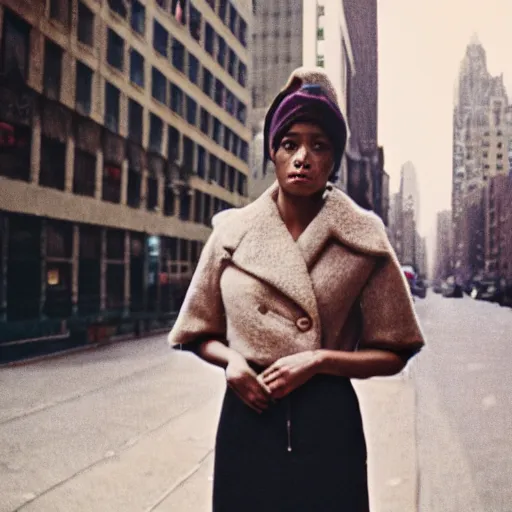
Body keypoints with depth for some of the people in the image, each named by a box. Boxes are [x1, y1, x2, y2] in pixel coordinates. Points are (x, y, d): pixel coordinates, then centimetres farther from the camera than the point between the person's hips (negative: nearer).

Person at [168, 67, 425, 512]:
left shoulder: (363, 239, -5)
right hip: (247, 417, 2)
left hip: (328, 424, -1)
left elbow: (393, 354, -1)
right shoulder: (232, 231, 0)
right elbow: (202, 334, 10)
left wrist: (319, 360, -16)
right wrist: (232, 360, -11)